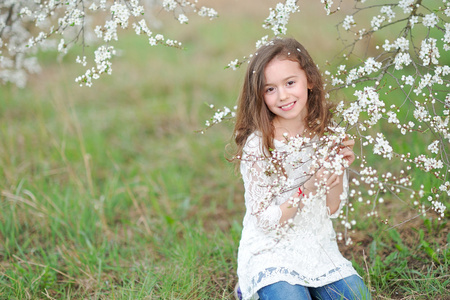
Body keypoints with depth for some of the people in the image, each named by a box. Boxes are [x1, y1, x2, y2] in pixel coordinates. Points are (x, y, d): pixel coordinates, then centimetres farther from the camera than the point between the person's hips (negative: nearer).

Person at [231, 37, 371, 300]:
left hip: (319, 249, 5)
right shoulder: (257, 145, -17)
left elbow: (332, 209, 2)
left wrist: (339, 169, -15)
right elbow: (265, 222, -16)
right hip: (271, 253, -4)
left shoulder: (325, 133, -3)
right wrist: (307, 190, -28)